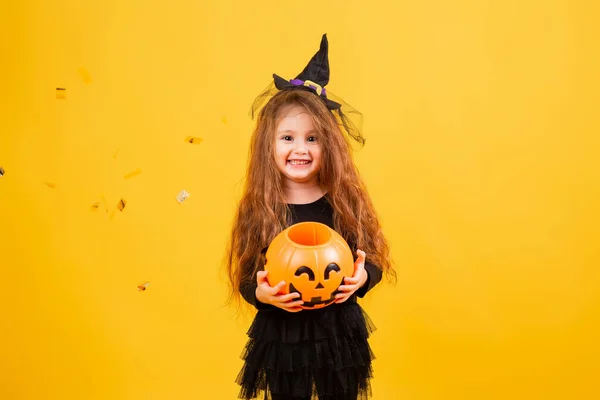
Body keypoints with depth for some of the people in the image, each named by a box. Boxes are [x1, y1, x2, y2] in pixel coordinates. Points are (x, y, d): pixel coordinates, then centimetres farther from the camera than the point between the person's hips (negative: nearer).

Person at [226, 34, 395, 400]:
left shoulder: (346, 200, -8)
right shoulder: (257, 209, -8)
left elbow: (373, 262, 0)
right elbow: (246, 281, -4)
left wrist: (362, 278, -21)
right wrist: (262, 292, -25)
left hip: (338, 333, 1)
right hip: (281, 338, 0)